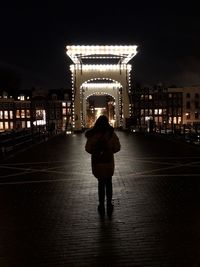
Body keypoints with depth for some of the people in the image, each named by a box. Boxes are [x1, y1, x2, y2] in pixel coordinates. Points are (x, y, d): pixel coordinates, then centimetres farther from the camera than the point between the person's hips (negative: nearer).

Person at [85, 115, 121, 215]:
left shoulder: (92, 135, -12)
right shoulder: (111, 133, -12)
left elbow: (88, 148, -9)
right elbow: (117, 147, -9)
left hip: (97, 162, 0)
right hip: (109, 161, 0)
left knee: (101, 183, 15)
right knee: (108, 183, 18)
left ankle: (102, 206, 18)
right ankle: (109, 205, 21)